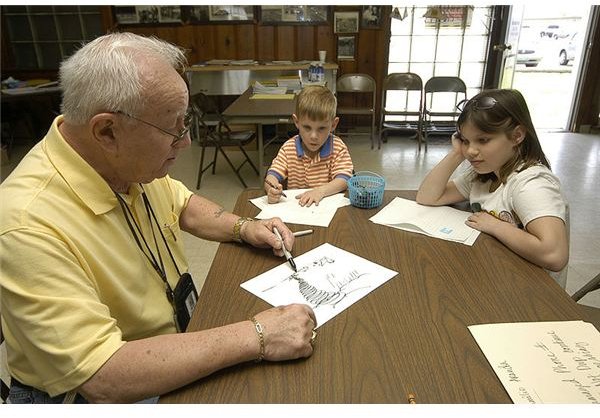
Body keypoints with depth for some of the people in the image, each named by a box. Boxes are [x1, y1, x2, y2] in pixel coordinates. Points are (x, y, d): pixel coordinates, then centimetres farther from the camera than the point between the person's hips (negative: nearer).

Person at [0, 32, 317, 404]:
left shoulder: (132, 161, -8)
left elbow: (182, 204, 12)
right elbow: (102, 378, -33)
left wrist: (243, 228, -5)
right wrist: (255, 337, -32)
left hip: (183, 334, 7)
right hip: (101, 393, -6)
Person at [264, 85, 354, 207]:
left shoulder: (338, 148, -2)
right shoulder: (288, 148, 1)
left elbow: (343, 180, -12)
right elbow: (273, 175, -7)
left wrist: (321, 190, -29)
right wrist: (271, 189, -30)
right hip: (294, 204, 1)